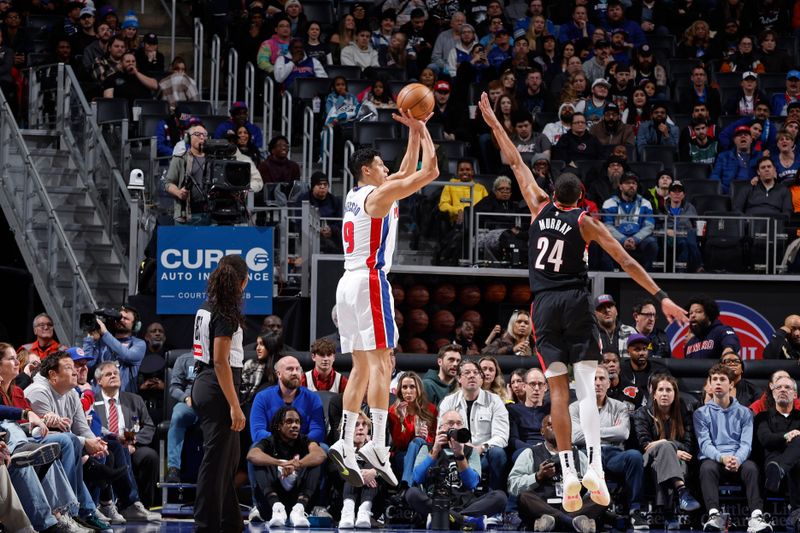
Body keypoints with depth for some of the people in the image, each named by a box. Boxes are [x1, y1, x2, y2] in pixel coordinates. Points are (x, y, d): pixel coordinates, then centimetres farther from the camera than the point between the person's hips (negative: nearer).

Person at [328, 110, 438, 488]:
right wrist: (423, 130, 6)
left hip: (348, 284, 9)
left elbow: (408, 172, 31)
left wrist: (414, 132, 28)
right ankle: (377, 443, -22)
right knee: (381, 360, -12)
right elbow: (430, 171, -6)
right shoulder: (380, 194, -6)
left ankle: (345, 442, 0)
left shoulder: (357, 196, 20)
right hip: (370, 281, -9)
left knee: (361, 366, 8)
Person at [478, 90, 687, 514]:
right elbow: (626, 262, -2)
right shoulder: (585, 222, 3)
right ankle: (594, 464, -23)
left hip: (544, 304, 1)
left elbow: (516, 163, 16)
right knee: (586, 384, -6)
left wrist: (493, 123, 25)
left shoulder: (540, 208, 7)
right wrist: (661, 297, -2)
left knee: (557, 388, 0)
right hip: (576, 302, -1)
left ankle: (568, 472, -8)